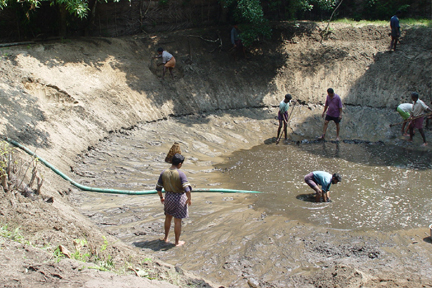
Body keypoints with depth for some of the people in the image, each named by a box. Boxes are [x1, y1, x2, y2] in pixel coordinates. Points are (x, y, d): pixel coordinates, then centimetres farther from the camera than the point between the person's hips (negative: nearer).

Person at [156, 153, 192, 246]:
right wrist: (189, 199, -9)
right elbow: (187, 189, -25)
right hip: (179, 198, -4)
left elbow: (158, 188, 1)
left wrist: (161, 197, 16)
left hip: (168, 197, 4)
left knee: (168, 217, 26)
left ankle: (166, 237, 38)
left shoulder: (164, 173, -6)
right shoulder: (180, 174, -21)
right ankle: (177, 241, 21)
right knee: (177, 221, 9)